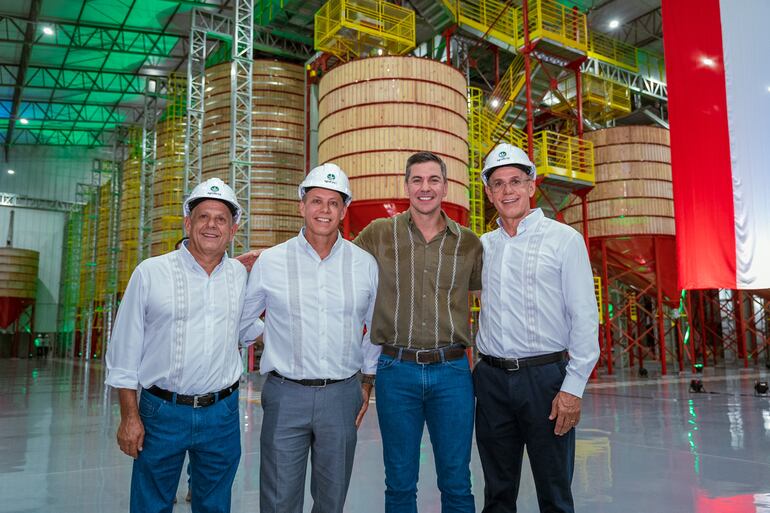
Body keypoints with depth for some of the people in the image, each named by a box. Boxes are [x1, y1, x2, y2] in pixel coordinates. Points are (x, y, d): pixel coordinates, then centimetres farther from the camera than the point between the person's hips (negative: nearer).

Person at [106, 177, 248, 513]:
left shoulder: (241, 275, 4)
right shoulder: (150, 273, -5)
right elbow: (125, 350, -3)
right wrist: (129, 416, -4)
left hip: (222, 413, 3)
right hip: (162, 412, -2)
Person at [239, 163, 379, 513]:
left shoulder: (365, 265, 2)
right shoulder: (269, 262, -2)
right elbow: (241, 322, 10)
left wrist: (368, 381, 12)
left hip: (342, 396, 2)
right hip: (285, 395, -1)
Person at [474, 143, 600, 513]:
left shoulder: (564, 239, -3)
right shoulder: (482, 246, 9)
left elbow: (585, 319, -7)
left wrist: (573, 388, -12)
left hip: (545, 376, -4)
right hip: (491, 378, 4)